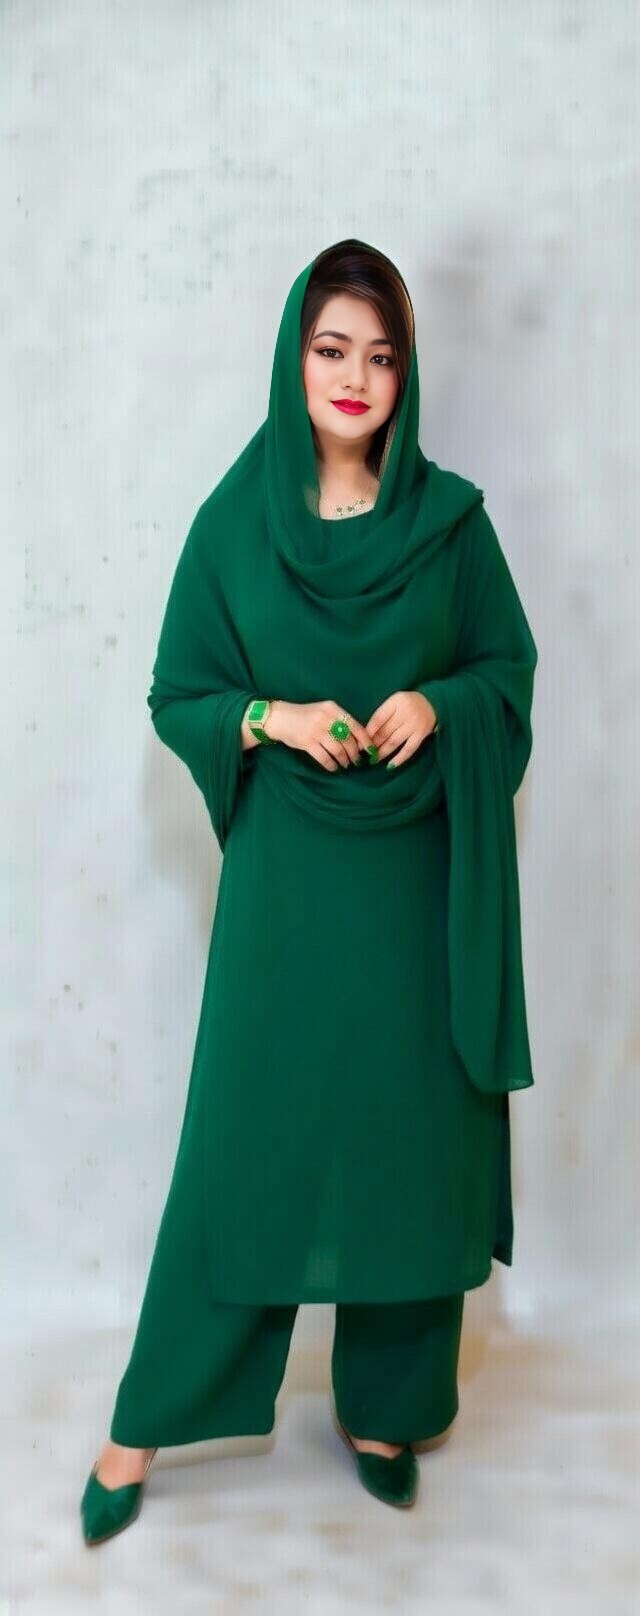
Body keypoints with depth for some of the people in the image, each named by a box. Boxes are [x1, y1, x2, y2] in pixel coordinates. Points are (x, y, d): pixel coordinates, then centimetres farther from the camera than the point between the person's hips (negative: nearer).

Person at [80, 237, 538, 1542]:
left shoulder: (450, 517, 1)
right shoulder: (234, 521, 0)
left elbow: (511, 667, 7)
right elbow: (177, 697, 3)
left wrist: (435, 705, -13)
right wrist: (274, 718, -16)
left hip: (416, 874, 1)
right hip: (287, 876, -1)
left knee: (407, 1131, 9)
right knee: (246, 1130, 4)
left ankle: (386, 1405, 30)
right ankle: (147, 1421, 23)